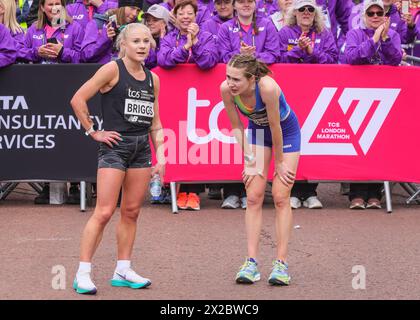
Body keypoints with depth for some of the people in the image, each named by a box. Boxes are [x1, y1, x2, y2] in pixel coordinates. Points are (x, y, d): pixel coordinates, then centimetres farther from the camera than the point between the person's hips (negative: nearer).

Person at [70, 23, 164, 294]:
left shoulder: (152, 78, 11)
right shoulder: (113, 69, -7)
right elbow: (78, 100, -9)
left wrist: (160, 156, 11)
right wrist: (93, 132, -7)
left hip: (142, 149, 6)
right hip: (115, 145, -6)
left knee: (131, 212, 8)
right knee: (104, 213, -10)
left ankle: (123, 271, 16)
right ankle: (83, 274, -6)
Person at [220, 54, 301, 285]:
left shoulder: (267, 87, -39)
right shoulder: (226, 89, -25)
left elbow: (275, 128, -27)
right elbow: (237, 127, -11)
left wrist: (279, 162, -16)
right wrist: (250, 161, -10)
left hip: (286, 131, -4)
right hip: (257, 130, 4)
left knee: (281, 198, -8)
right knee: (253, 197, -4)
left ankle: (281, 264, -5)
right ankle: (251, 262, -5)